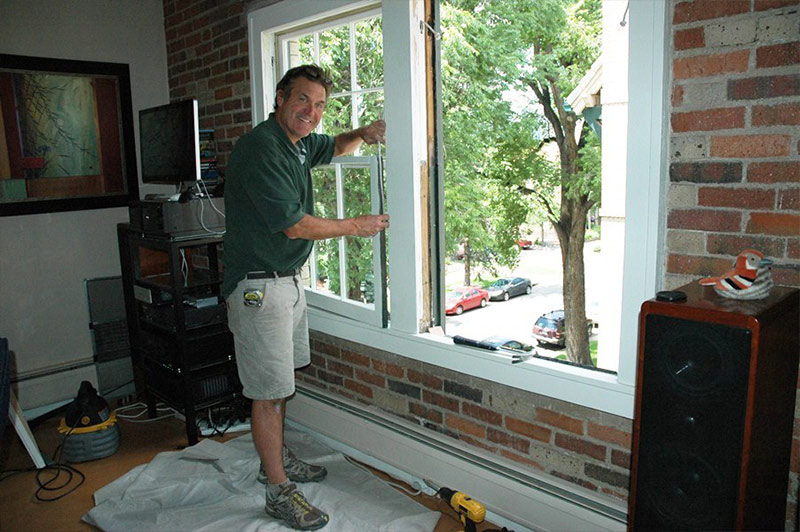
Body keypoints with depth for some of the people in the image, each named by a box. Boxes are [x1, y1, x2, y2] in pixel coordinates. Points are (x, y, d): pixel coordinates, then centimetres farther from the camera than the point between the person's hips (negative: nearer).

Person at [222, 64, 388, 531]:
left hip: (289, 279, 10)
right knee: (270, 390, -1)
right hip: (259, 286, -10)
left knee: (281, 378, 20)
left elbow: (334, 147, 32)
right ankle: (279, 492, 12)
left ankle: (277, 456, 38)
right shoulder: (261, 148, -20)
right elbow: (294, 225, -22)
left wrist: (362, 135, 9)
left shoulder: (300, 143, 10)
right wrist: (357, 226, -11)